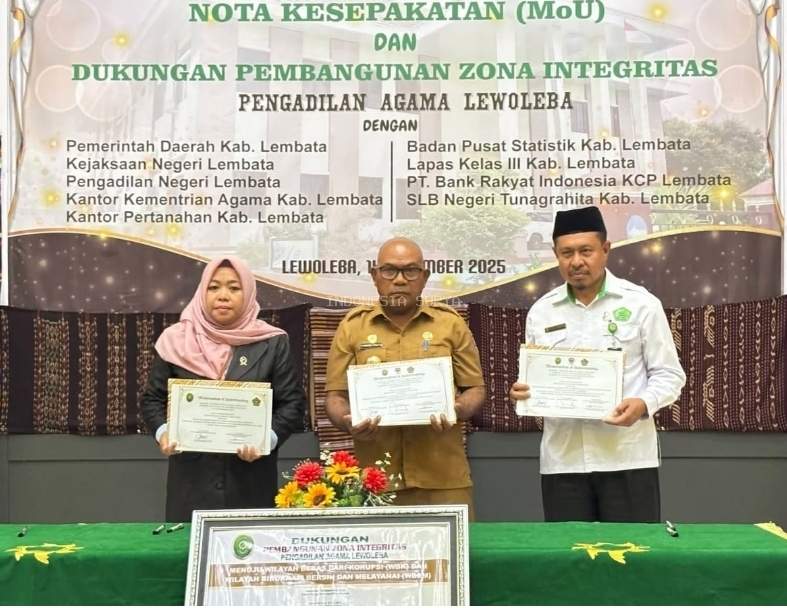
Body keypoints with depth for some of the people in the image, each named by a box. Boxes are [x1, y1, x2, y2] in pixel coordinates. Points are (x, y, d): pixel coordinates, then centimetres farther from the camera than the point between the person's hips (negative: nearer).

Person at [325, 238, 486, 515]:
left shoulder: (451, 323, 6)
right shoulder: (352, 326, 7)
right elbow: (335, 395, 7)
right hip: (374, 479, 0)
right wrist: (349, 423, -14)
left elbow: (475, 388, 8)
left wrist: (457, 410, -13)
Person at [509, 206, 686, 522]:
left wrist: (643, 404, -19)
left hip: (627, 456, -3)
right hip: (562, 460, 3)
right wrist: (521, 392, -8)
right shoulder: (541, 311, 8)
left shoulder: (641, 303, -1)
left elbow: (669, 374, 0)